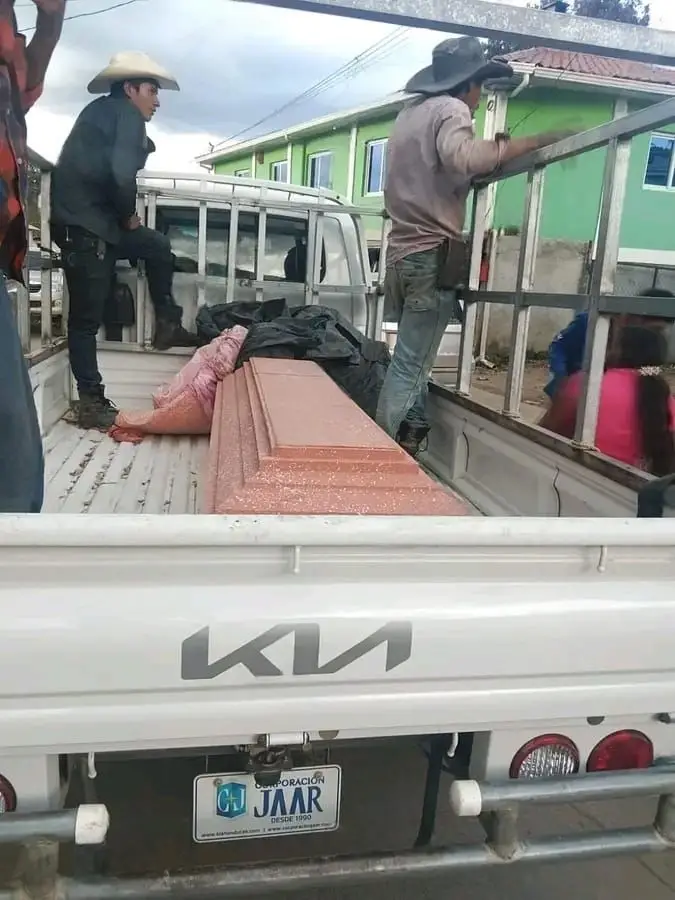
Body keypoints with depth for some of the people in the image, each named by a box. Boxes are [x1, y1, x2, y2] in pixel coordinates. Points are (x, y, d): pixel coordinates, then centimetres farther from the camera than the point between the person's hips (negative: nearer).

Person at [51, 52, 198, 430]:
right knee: (87, 316, -6)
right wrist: (129, 215, -7)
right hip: (83, 224, -9)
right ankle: (92, 402, 0)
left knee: (158, 246, 19)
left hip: (94, 219, 9)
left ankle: (167, 325, 21)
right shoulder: (126, 112, -6)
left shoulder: (104, 111, 23)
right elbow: (121, 173, -21)